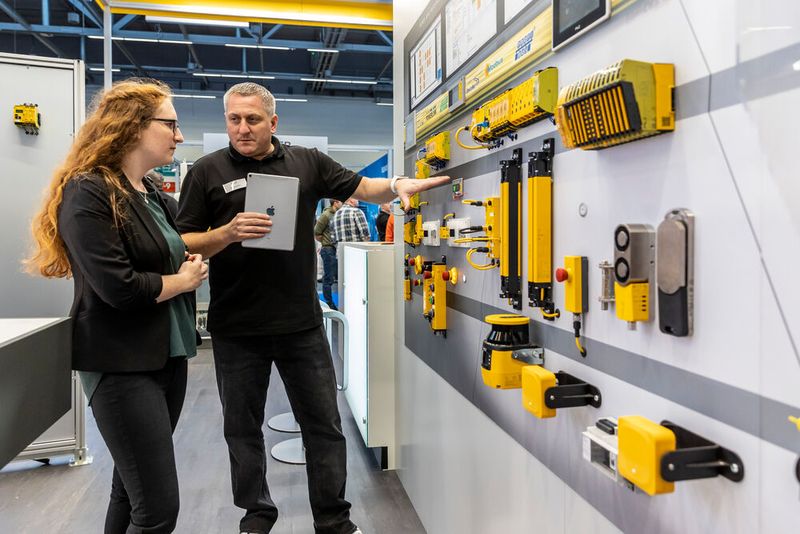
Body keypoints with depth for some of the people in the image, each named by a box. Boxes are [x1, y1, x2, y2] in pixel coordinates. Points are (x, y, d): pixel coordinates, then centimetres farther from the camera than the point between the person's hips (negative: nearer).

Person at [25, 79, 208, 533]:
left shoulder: (151, 192, 12)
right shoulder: (88, 192, -14)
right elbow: (118, 288, -23)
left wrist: (190, 265, 0)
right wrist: (182, 281, -6)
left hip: (169, 355, 8)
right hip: (122, 365, -8)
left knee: (133, 492, 18)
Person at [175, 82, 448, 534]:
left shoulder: (307, 162, 6)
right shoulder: (208, 171, 0)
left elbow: (362, 189, 11)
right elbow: (183, 245, -2)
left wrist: (398, 185, -10)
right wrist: (228, 233, -21)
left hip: (302, 324, 1)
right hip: (237, 329, -1)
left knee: (325, 424, 10)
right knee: (243, 428, 15)